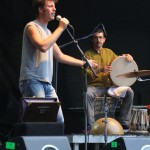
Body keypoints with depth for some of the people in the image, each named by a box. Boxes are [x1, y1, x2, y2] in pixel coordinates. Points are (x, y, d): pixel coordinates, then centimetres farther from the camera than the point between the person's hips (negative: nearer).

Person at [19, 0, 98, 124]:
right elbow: (43, 47, -24)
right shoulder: (32, 27, -6)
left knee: (59, 119, 3)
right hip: (32, 81, -9)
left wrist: (84, 63, 25)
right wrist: (60, 28, -15)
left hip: (47, 83, 9)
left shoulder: (48, 32, 21)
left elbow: (60, 56, 27)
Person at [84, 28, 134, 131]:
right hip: (95, 86, -4)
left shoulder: (109, 52, 15)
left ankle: (124, 123, -11)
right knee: (88, 94, -37)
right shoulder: (88, 54, 1)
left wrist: (126, 57, 2)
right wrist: (100, 70, -27)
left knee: (129, 91, -18)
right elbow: (86, 73, -10)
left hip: (110, 85, 4)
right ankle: (91, 126, -33)